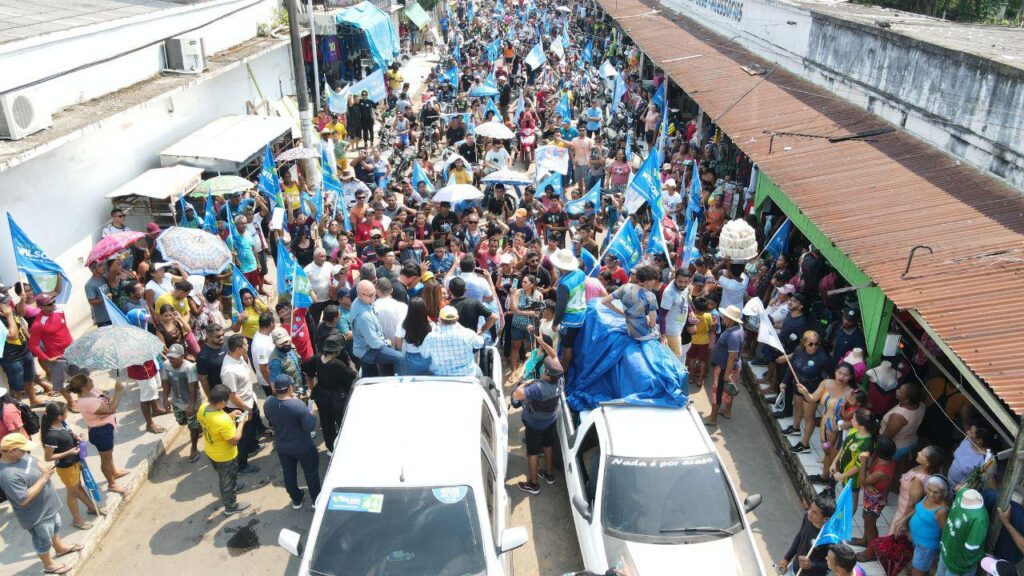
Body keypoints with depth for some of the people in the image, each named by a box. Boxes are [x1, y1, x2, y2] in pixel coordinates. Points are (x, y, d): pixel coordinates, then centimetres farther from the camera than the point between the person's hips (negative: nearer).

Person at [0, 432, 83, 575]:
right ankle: (49, 564, 43)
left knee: (55, 526, 33)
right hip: (37, 514, -8)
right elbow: (24, 500, -35)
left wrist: (45, 470, -12)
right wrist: (44, 478, -34)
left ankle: (60, 547, 59)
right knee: (43, 540, 18)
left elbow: (34, 463, 9)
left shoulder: (19, 455, -12)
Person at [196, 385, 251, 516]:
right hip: (224, 456, -7)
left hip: (210, 451, 7)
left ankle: (230, 489, 61)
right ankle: (230, 506, 41)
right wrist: (242, 422, -19)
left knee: (222, 475, 34)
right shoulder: (223, 421, -42)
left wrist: (229, 415, -4)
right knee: (228, 479, 19)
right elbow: (234, 440, -28)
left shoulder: (203, 407, -19)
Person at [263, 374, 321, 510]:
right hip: (302, 447, -4)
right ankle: (315, 499, 36)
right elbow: (310, 427, -28)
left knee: (289, 473, 24)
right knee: (311, 472, 20)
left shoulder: (268, 403, -17)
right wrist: (311, 414, -9)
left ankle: (296, 500, 41)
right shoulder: (298, 404, -33)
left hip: (281, 447, 4)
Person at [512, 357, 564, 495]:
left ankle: (533, 484, 29)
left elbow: (516, 395, -51)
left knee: (533, 453, 13)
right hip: (551, 420, 7)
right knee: (548, 446, 28)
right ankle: (549, 474, 49)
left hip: (535, 424, -7)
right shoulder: (559, 381, -22)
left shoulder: (538, 388, -44)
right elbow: (555, 359, -2)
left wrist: (524, 384, -32)